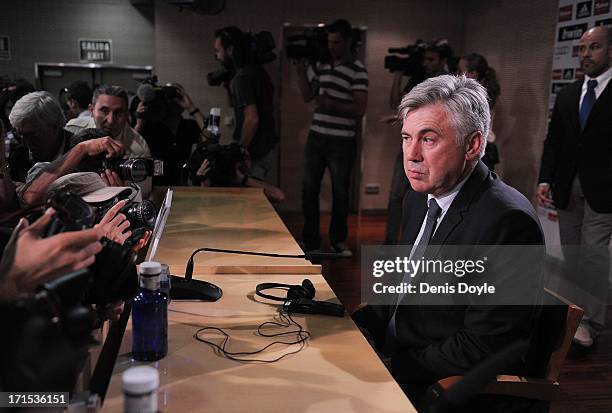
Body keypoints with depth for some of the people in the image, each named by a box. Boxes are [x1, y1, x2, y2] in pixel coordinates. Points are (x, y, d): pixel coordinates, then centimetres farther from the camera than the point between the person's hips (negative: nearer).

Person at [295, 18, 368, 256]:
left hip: (341, 141, -5)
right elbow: (307, 95, 14)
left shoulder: (358, 70, -7)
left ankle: (339, 240, 20)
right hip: (316, 137, 5)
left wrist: (331, 104, -23)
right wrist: (301, 69, 3)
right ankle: (310, 240, 19)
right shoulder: (321, 64, 9)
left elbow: (359, 109, -13)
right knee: (309, 189, 7)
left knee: (340, 192, 6)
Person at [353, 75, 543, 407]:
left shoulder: (507, 221, -23)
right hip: (393, 349, 8)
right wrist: (355, 324, -3)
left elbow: (482, 349, -22)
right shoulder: (420, 198, 4)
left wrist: (398, 365, -17)